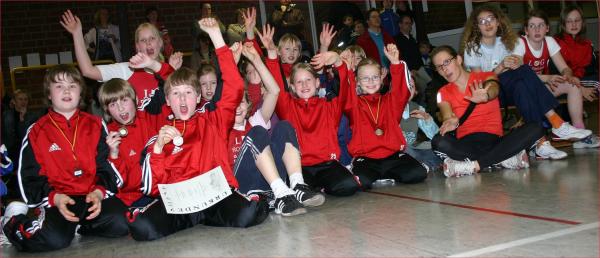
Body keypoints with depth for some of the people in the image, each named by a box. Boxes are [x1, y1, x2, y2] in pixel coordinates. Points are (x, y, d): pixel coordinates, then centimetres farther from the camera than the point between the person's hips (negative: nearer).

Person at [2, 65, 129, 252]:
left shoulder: (95, 125, 12)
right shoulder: (36, 132, 8)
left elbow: (107, 165, 8)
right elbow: (30, 176, 5)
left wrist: (99, 192, -12)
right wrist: (54, 198, -12)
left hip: (94, 195, 1)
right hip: (58, 199, -1)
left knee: (121, 225, -27)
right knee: (55, 239, -30)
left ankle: (78, 225, 2)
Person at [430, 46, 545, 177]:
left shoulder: (485, 77, 10)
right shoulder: (444, 93, 13)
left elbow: (494, 89, -15)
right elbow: (447, 118, -7)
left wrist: (485, 96, -41)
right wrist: (452, 122, -34)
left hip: (494, 140, 1)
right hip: (465, 144, 0)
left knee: (535, 128, -24)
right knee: (438, 142, -33)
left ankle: (474, 165, -30)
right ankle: (503, 159, -26)